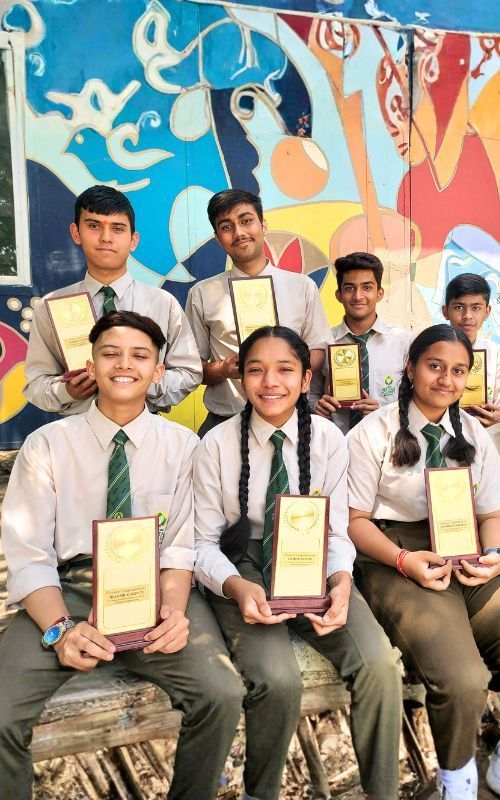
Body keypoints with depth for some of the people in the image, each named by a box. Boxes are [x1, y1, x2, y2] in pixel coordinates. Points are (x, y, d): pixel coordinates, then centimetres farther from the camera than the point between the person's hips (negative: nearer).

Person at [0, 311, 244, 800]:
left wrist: (173, 609, -21)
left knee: (221, 694, -23)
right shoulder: (46, 445, 3)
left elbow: (181, 546, -1)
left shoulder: (183, 446, 5)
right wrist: (60, 628, -19)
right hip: (67, 586, 0)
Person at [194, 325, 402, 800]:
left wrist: (340, 582, -21)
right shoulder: (217, 445, -9)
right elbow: (204, 543, -5)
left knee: (380, 663, -21)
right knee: (278, 681, -26)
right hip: (242, 570, -2)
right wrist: (237, 586, -24)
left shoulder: (328, 440, -3)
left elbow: (336, 532, 0)